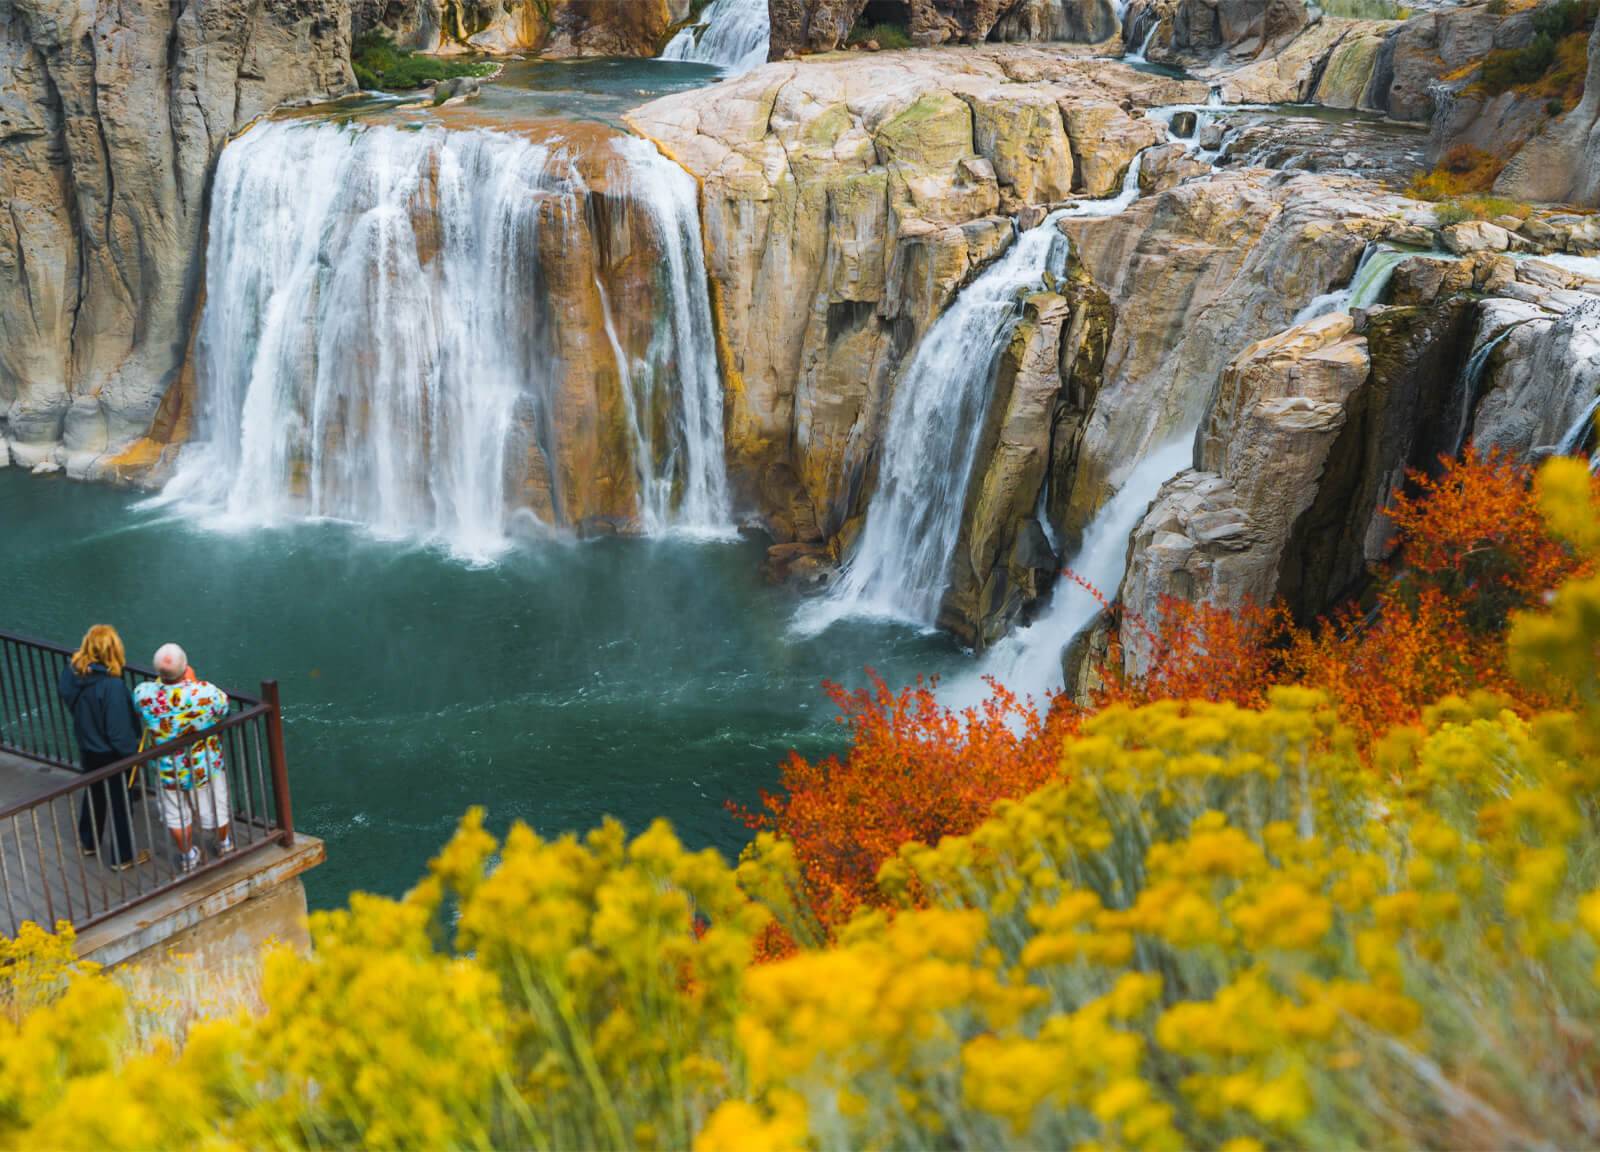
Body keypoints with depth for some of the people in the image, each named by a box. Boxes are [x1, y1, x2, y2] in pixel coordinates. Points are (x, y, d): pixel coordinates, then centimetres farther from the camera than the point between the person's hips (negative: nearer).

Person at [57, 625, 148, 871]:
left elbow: (73, 707, 5)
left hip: (87, 749, 7)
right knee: (120, 803, 12)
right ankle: (123, 857, 27)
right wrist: (134, 756, -14)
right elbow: (119, 731, -27)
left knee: (93, 794, 28)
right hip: (111, 755, -7)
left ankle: (88, 842, 47)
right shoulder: (111, 686, -33)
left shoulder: (73, 672, -13)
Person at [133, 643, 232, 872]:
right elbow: (224, 706, -8)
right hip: (205, 767, -1)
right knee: (215, 808, 26)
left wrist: (161, 679, -3)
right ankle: (225, 844, 51)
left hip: (168, 770, 1)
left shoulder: (143, 694, -27)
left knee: (176, 815, 26)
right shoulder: (205, 692, -33)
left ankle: (188, 855, 45)